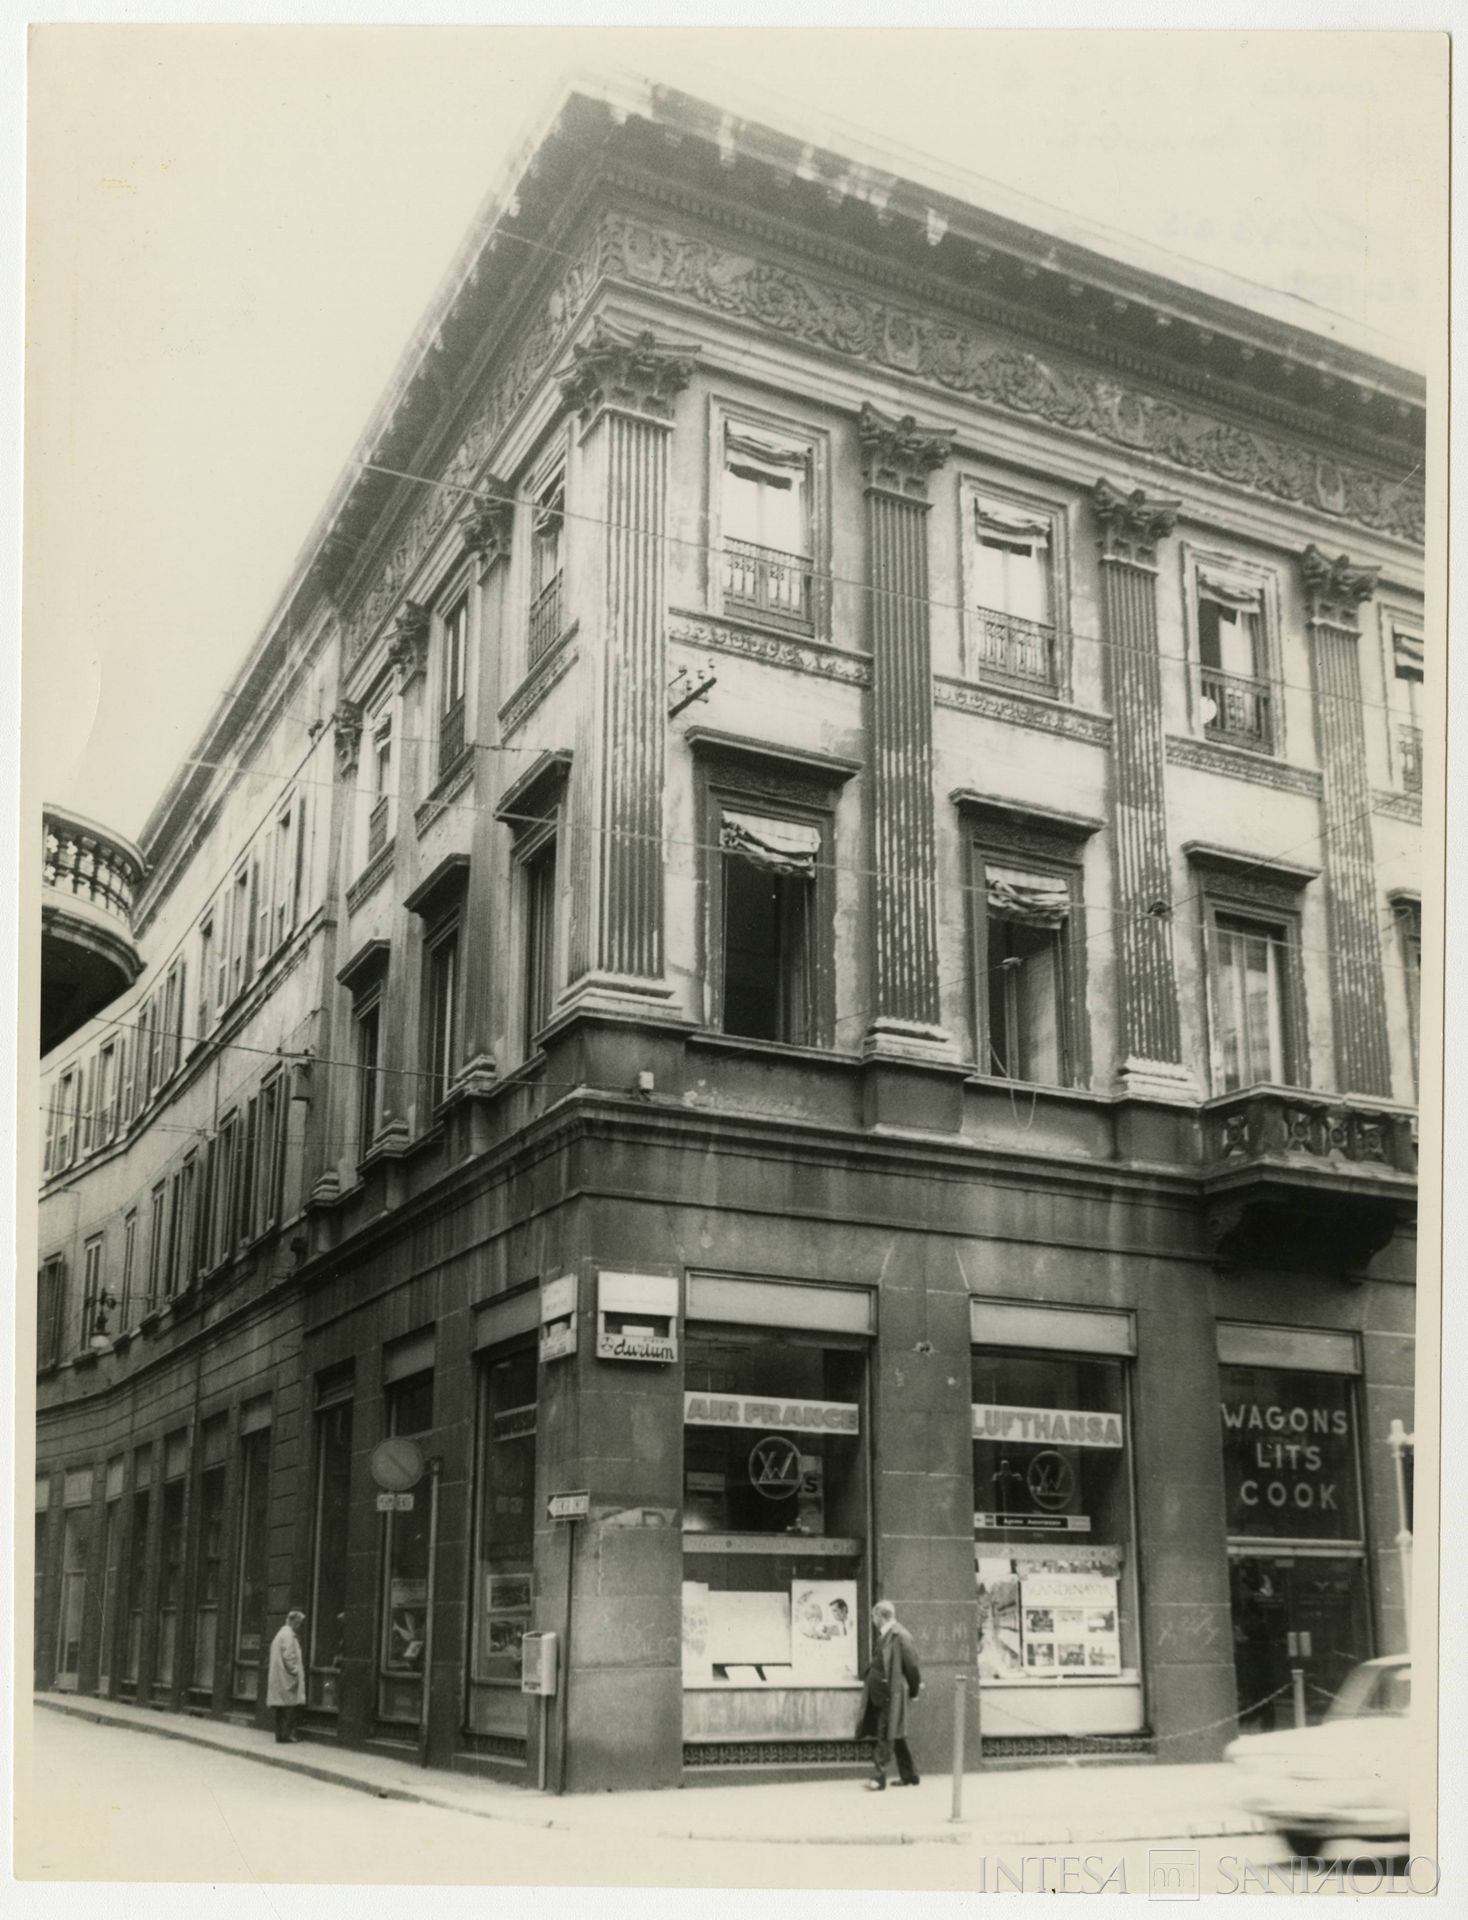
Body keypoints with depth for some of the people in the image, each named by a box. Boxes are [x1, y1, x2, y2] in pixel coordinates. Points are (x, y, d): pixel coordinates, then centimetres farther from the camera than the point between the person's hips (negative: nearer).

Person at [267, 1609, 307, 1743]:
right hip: (287, 1678, -10)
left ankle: (281, 1734, 12)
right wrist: (295, 1672, -14)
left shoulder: (281, 1633, 20)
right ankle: (287, 1734, -9)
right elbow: (289, 1657, -20)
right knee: (290, 1707, -8)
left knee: (282, 1710, 11)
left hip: (278, 1679, 10)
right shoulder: (288, 1635, -12)